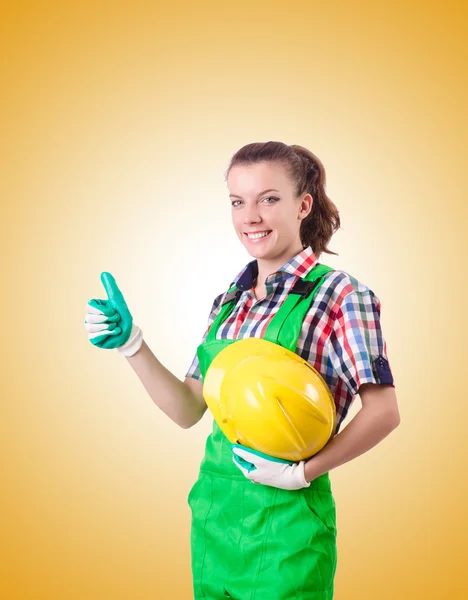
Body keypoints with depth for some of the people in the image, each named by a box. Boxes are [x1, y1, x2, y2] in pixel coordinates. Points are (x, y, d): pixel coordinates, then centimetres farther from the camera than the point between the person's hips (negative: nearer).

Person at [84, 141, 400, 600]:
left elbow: (383, 412, -15)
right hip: (214, 510, 6)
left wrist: (302, 473, -21)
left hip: (284, 519, -6)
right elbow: (188, 410, 5)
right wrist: (131, 344, -4)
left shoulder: (339, 294, -12)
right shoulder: (230, 299, 5)